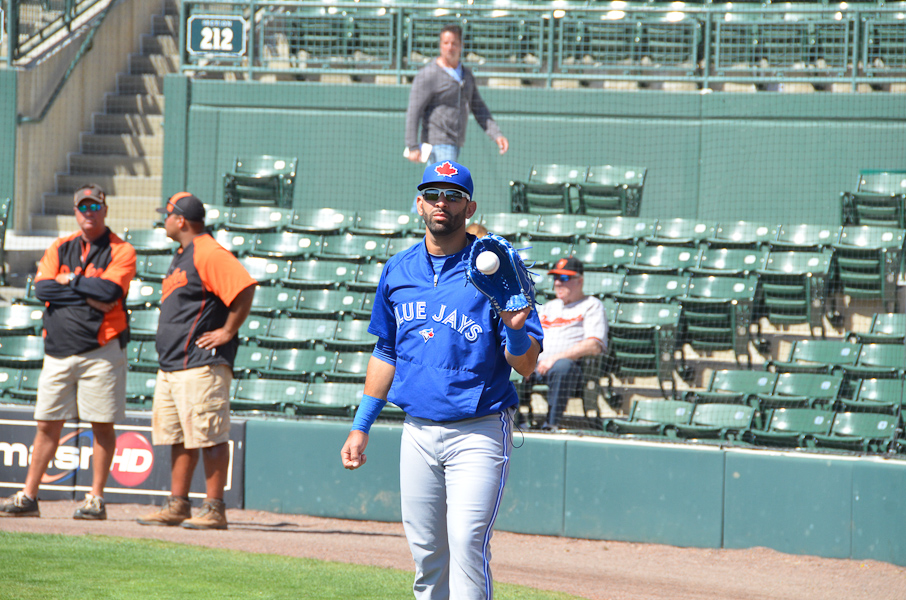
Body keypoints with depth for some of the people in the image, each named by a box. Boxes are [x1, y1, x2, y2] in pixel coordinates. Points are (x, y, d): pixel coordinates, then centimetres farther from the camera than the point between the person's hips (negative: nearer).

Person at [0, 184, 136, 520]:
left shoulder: (121, 252, 1)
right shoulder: (59, 249, 13)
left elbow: (109, 291, -16)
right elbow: (42, 288, -2)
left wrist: (69, 281, -5)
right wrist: (89, 296, -8)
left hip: (101, 350, -4)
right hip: (58, 350, 4)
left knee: (102, 425, -2)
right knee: (47, 424, 5)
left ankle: (96, 499, 3)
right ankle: (28, 496, 8)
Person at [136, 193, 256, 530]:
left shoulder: (209, 254, -13)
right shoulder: (182, 256, 20)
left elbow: (245, 287, -23)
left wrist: (227, 332, -19)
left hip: (201, 364, -11)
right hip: (171, 365, 11)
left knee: (209, 438, -9)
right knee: (178, 438, 11)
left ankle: (214, 509, -9)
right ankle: (177, 506, 16)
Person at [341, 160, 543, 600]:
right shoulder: (398, 271, 10)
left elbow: (526, 366, -9)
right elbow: (386, 354, 21)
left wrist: (516, 330, -30)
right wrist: (361, 425, 19)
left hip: (478, 432, -5)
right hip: (417, 432, 5)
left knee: (467, 543, -16)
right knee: (426, 552, 8)